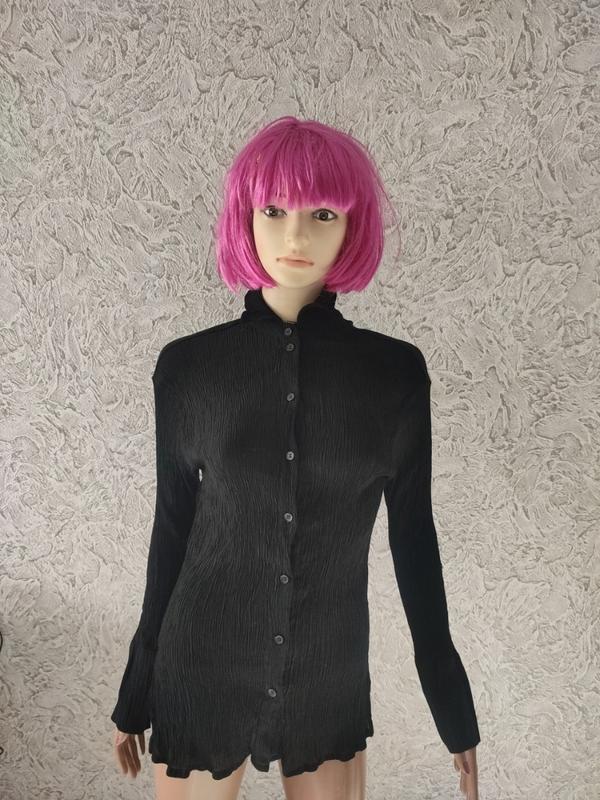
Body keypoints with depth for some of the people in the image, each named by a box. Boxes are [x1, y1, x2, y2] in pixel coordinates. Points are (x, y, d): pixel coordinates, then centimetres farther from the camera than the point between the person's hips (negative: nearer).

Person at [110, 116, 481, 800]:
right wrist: (136, 690, 7)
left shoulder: (397, 372, -8)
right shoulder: (187, 366, -8)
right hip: (200, 673, 0)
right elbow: (173, 528, 0)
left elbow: (413, 533, -1)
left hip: (331, 681, 1)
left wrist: (451, 701, 4)